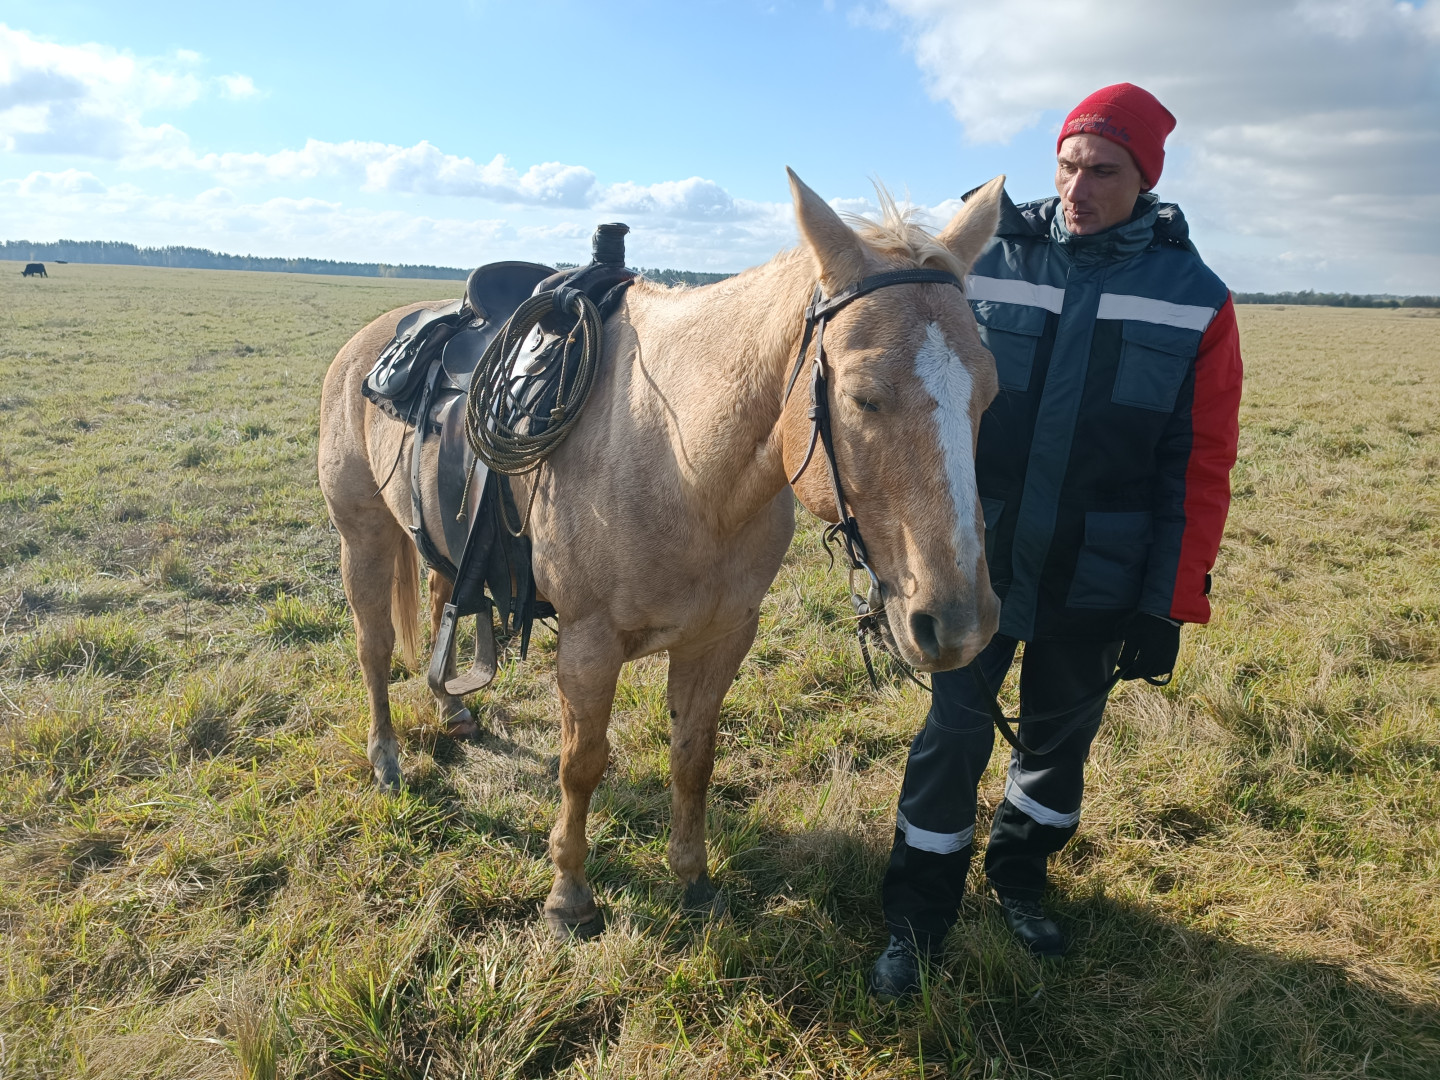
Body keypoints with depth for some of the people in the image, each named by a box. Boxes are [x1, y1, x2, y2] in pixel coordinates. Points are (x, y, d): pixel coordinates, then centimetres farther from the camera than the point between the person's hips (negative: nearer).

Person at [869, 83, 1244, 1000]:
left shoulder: (1196, 300, -4)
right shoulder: (986, 263, -4)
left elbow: (1200, 467, -2)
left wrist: (1171, 605, -5)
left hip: (1097, 580, 1)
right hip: (977, 557, -1)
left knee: (1062, 734, 16)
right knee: (955, 731, 4)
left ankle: (1020, 877, 42)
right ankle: (918, 918, 23)